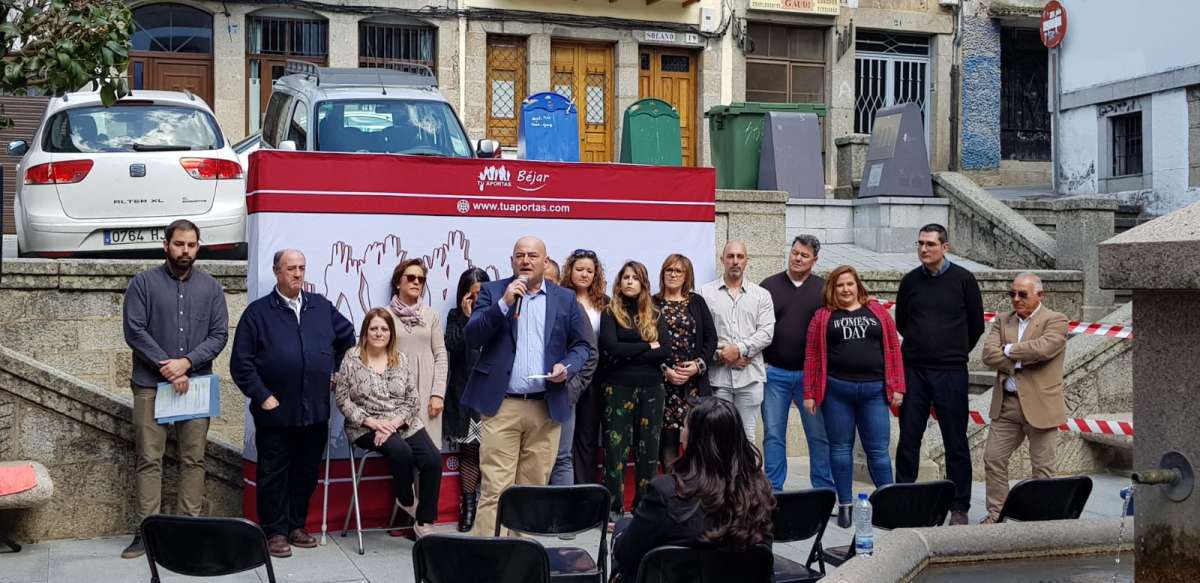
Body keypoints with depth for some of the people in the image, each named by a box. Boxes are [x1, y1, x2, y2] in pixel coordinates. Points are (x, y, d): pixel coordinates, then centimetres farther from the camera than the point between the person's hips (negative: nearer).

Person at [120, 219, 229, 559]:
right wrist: (166, 367, -11)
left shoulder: (211, 288, 9)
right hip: (150, 384, -2)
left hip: (196, 383, 2)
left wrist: (187, 362, -11)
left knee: (194, 459, 2)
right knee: (148, 459, -2)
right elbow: (134, 330, -4)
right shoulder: (143, 283, 3)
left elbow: (219, 335, 4)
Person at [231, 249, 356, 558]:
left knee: (307, 472, 12)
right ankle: (275, 532, 14)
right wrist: (262, 396, -10)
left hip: (316, 411, 4)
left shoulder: (321, 307, 9)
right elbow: (241, 362, -4)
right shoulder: (257, 312, -2)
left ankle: (296, 526, 25)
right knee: (274, 473, 4)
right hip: (276, 412, -4)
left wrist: (337, 370, 16)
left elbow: (347, 336, 24)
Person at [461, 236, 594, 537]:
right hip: (501, 405, -2)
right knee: (494, 489, -7)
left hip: (547, 407, 2)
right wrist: (504, 303, -15)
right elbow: (472, 338, -4)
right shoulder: (492, 292, 6)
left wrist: (567, 366, -7)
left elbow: (582, 345, 14)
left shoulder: (565, 298, 10)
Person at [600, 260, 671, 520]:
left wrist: (629, 355, -9)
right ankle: (614, 509, 4)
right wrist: (647, 346, -7)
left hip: (651, 389, 3)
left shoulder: (655, 316, 11)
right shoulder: (610, 313, 3)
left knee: (648, 450, 5)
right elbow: (612, 348, -13)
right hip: (618, 389, -3)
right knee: (616, 449, -2)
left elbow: (665, 352, -2)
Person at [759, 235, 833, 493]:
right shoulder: (769, 286, 5)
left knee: (819, 434, 3)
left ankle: (824, 489, 13)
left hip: (811, 373, 0)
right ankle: (773, 489, 12)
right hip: (773, 372, 0)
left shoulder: (823, 290, 5)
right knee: (773, 434, 4)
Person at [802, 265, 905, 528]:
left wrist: (896, 387, 0)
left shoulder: (877, 312, 9)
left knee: (878, 449, 1)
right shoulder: (823, 317, 6)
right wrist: (809, 393, -1)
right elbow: (812, 356, 4)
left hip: (874, 390, 0)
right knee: (841, 447, 6)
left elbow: (893, 349, 7)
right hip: (836, 390, 0)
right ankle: (845, 506, 13)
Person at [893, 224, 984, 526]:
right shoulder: (910, 281, 5)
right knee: (908, 440, 5)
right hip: (914, 371, 2)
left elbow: (976, 324, 7)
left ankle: (959, 508, 9)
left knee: (956, 443, 2)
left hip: (951, 373, -2)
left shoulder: (963, 279, -1)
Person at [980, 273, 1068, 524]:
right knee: (993, 458, 5)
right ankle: (996, 513, 16)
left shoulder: (1055, 321, -4)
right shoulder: (1003, 321, 11)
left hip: (1040, 406, -5)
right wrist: (1021, 362, -14)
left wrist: (1010, 350, -10)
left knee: (1042, 466, 3)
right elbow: (989, 354, -2)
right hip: (1006, 405, 5)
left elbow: (1043, 348, -23)